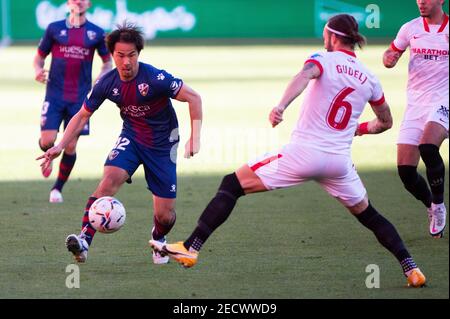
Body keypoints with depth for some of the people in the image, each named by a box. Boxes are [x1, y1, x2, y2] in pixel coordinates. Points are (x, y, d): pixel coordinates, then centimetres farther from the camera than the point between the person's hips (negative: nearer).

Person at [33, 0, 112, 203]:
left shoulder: (96, 33, 4)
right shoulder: (55, 29, 3)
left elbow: (108, 62, 15)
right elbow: (39, 57, 10)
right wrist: (38, 71, -12)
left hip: (80, 98, 1)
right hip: (55, 94, -1)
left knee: (70, 146, -2)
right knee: (47, 140, -12)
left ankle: (57, 189, 17)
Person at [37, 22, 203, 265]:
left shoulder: (155, 78, -24)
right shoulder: (107, 83, -10)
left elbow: (194, 98, -18)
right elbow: (82, 115, 2)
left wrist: (195, 138, -22)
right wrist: (60, 147, -8)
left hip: (163, 145, -2)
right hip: (131, 138, 2)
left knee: (164, 215, 0)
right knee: (109, 179, -28)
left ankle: (158, 240, 37)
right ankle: (84, 240, -36)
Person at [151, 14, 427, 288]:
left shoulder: (325, 59, 0)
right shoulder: (369, 79, 12)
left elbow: (304, 77, -25)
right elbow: (386, 122, 26)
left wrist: (281, 106, -41)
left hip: (303, 152, -4)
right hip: (339, 161, 4)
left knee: (232, 185, 4)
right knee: (367, 214, 26)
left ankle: (191, 248, -4)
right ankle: (411, 268, 15)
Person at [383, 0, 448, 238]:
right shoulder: (411, 28, 6)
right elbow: (391, 54, 18)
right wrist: (388, 59, -6)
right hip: (415, 104, 3)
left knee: (427, 147, -31)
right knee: (405, 169, -6)